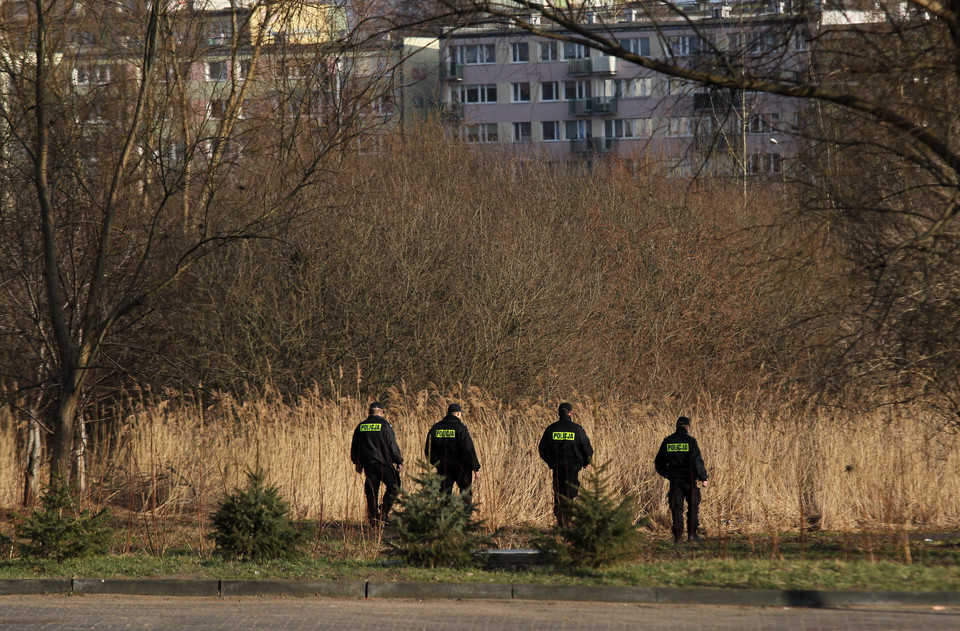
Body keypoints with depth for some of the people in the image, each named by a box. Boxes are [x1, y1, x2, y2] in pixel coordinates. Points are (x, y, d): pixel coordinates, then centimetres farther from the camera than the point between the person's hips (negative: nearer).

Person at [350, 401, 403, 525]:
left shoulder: (361, 427, 9)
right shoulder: (385, 425, -6)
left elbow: (354, 448, 15)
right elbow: (393, 446, -7)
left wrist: (357, 463, 26)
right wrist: (399, 462, 1)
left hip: (368, 463, 4)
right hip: (384, 463, -4)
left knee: (371, 491, 8)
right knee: (394, 487, 8)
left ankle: (373, 518, 5)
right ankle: (384, 511, -6)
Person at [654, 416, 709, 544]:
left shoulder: (667, 442, 4)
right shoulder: (690, 441, -9)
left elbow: (659, 462, 12)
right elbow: (697, 461, -14)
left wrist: (666, 474, 28)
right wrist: (703, 478, -7)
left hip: (674, 479, 3)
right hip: (689, 479, -3)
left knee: (676, 508, 6)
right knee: (693, 506, 10)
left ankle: (678, 536, 1)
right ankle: (692, 533, 6)